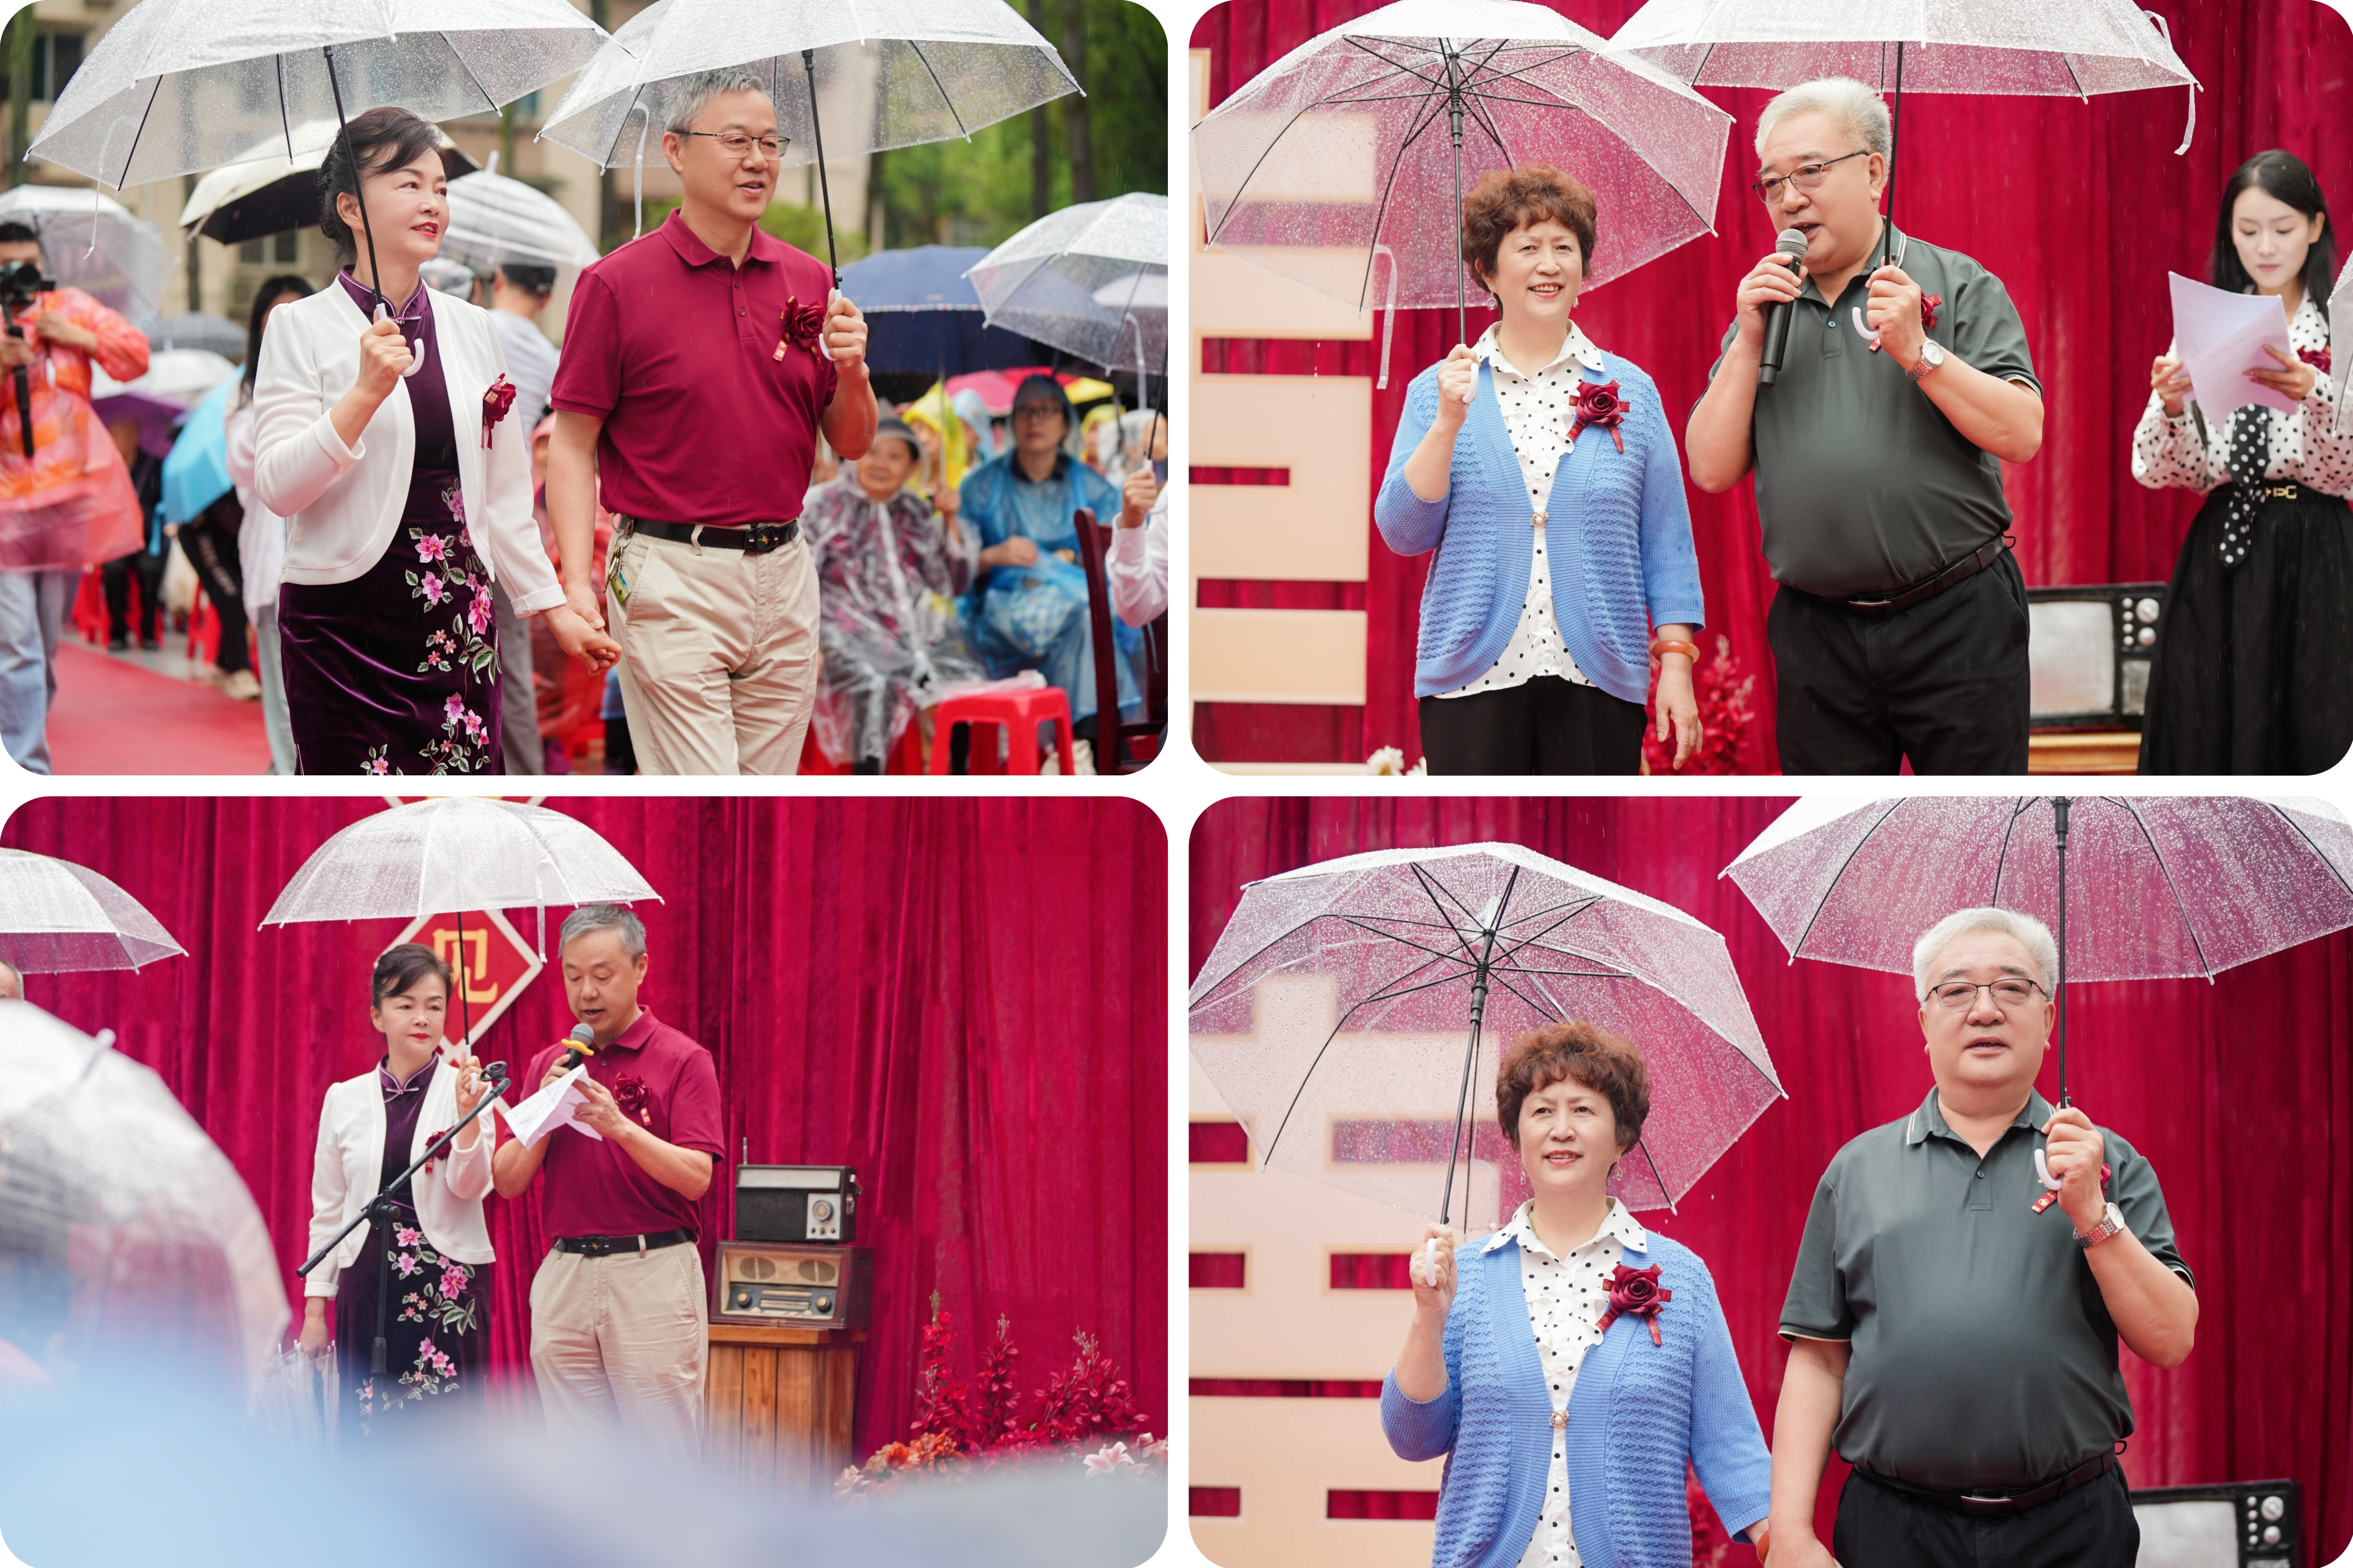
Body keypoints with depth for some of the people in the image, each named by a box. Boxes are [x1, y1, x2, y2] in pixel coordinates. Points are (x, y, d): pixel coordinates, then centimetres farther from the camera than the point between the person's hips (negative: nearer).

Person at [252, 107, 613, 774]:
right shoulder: (304, 328, -2)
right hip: (344, 620, -4)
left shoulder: (470, 328, 12)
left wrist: (551, 605, 18)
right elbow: (277, 488, -13)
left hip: (458, 621, 5)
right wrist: (366, 393, -22)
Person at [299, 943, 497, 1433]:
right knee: (368, 1429, -1)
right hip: (368, 1283, 3)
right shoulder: (345, 1099, 8)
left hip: (447, 1285, -2)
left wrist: (468, 1112, -26)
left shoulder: (465, 1088, 1)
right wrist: (315, 1306, 9)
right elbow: (327, 1210, 12)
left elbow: (470, 1187, -11)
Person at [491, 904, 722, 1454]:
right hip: (565, 1274, 5)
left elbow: (696, 1177, -11)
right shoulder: (548, 1064, 13)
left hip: (651, 1275, -5)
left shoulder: (682, 1060, -1)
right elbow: (509, 1181, 8)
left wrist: (619, 1125, -22)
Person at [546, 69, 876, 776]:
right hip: (672, 579, -5)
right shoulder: (617, 284, -4)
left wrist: (853, 370, -7)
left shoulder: (808, 281, 11)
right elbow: (573, 446, -4)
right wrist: (576, 583, -15)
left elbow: (852, 445, 14)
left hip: (785, 576, 5)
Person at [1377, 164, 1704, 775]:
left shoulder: (1629, 391, 8)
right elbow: (1404, 532, 0)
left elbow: (1666, 541, 8)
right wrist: (1448, 423, -11)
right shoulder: (1438, 390, 7)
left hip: (1599, 680, 1)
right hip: (1473, 679, 0)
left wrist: (1676, 662, 1)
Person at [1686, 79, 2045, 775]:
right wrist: (1749, 343, -5)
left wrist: (1918, 352, -17)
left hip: (1955, 621, -4)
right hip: (1817, 633, 4)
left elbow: (2021, 435, -8)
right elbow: (1712, 470, 5)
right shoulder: (1764, 307, 12)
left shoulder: (1957, 286, 1)